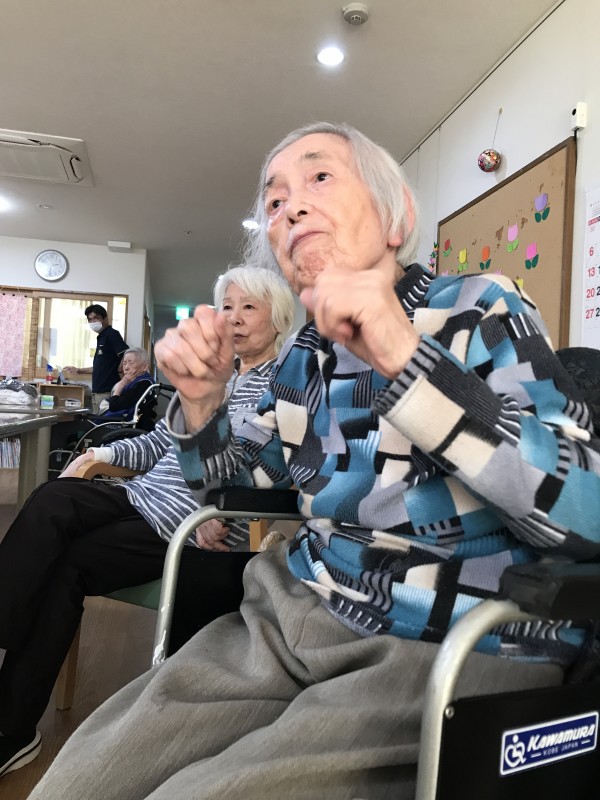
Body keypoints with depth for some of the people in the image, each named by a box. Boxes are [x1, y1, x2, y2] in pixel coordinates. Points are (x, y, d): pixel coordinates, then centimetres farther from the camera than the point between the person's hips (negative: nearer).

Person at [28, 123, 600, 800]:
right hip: (294, 623, 5)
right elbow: (227, 482, 20)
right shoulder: (304, 355, 9)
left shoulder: (479, 311, -8)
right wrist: (201, 399, -1)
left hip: (455, 650, -4)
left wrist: (406, 357, -28)